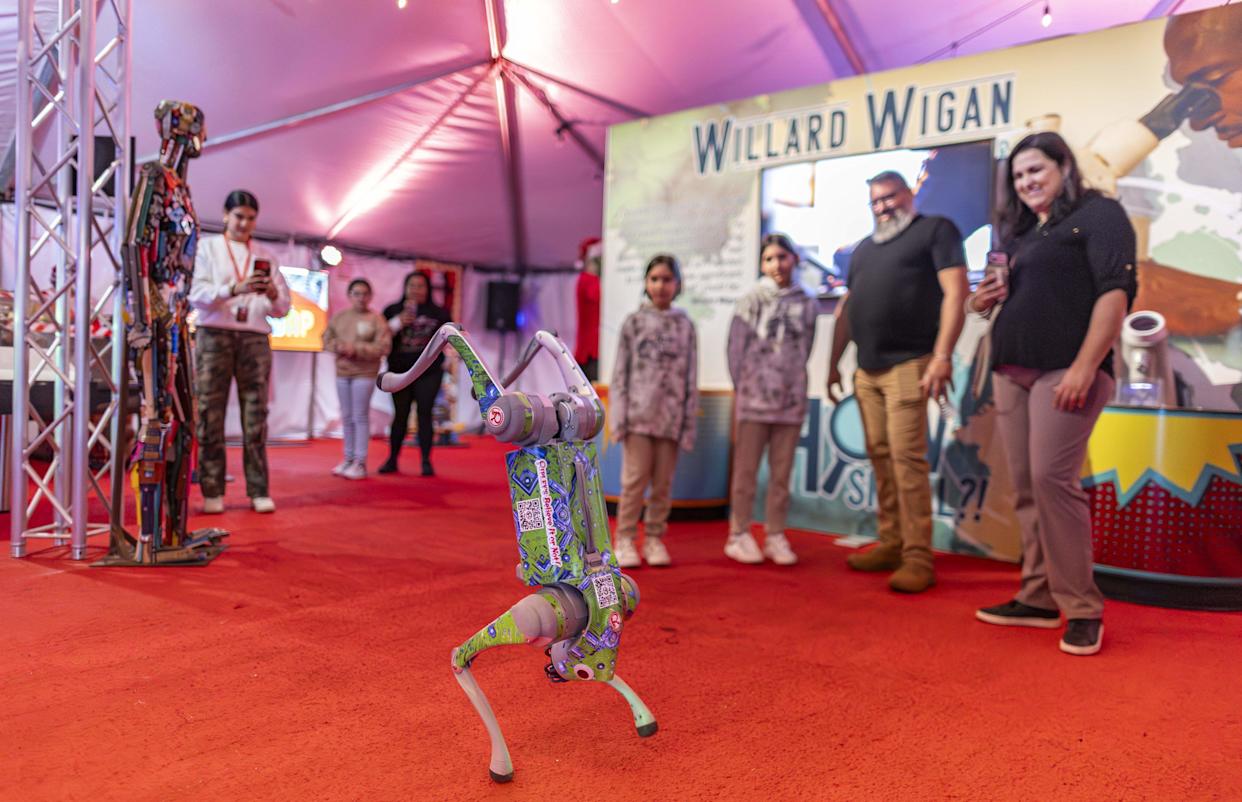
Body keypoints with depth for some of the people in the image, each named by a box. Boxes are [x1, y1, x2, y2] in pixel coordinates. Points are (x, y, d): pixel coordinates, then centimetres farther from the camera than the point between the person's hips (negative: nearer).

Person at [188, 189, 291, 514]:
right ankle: (212, 492, 1)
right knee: (211, 415, -4)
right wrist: (234, 288, -20)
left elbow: (283, 308, 12)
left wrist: (272, 295, -10)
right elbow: (196, 294, -4)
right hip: (214, 336, -1)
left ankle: (259, 491, 1)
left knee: (256, 417, -2)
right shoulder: (208, 247, 10)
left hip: (255, 339, 2)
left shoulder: (265, 256, 16)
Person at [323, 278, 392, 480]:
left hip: (364, 374, -5)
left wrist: (357, 349, -19)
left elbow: (383, 347, -13)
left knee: (360, 417, -3)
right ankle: (349, 459, 21)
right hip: (342, 372, 5)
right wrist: (338, 346, -10)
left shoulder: (376, 319, -7)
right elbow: (327, 338, 12)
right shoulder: (339, 316, 9)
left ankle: (360, 463, 2)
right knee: (347, 417, 11)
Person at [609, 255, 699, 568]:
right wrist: (620, 416, -7)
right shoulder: (634, 322, 3)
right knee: (635, 478, -2)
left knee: (663, 482, 7)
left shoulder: (685, 325, 7)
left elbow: (690, 377, 6)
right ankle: (625, 539, 9)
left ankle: (654, 538, 19)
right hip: (638, 413, -2)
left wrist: (688, 421, 1)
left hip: (671, 416, 2)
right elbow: (621, 372, 0)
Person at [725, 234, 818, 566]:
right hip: (753, 398, -2)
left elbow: (805, 351, 10)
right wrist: (739, 390, -3)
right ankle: (739, 534, 11)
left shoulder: (808, 304, 7)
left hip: (791, 400, 2)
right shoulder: (751, 301, 1)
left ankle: (775, 536, 16)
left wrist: (798, 389, 5)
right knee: (745, 470, 2)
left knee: (781, 473, 7)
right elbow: (736, 349, 0)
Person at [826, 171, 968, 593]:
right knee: (880, 458, 6)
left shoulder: (936, 229, 2)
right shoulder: (863, 249, 23)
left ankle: (918, 556, -9)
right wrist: (833, 363, 18)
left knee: (906, 457, -12)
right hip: (866, 369, 7)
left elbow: (955, 292, -9)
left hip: (908, 364, -7)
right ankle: (890, 544, 13)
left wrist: (942, 356, -18)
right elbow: (846, 308, 24)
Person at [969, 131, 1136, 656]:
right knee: (1026, 488, 5)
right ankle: (1039, 598, 12)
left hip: (1065, 369, -7)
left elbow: (1115, 292, -10)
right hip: (1012, 371, 7)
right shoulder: (1021, 234, 22)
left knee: (1052, 478, -15)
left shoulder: (1098, 213, 1)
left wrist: (1084, 367, -20)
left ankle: (1082, 608, -6)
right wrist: (985, 300, 5)